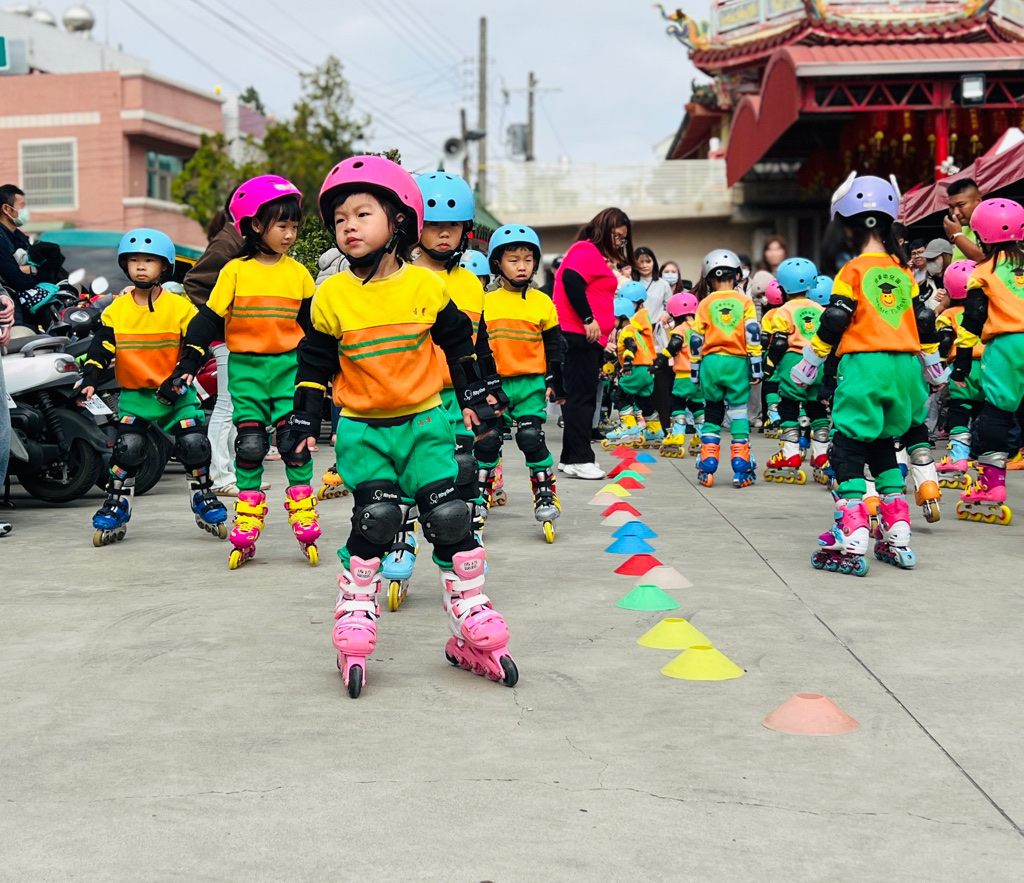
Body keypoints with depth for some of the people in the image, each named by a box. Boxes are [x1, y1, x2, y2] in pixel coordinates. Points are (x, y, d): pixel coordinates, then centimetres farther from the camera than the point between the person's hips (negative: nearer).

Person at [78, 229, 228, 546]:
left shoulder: (180, 307, -4)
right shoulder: (116, 310, 1)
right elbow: (101, 348, -1)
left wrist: (180, 378, -18)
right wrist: (90, 380, -14)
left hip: (177, 393, -1)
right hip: (134, 394, 1)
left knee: (194, 443, -8)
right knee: (127, 447, -8)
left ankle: (204, 497, 13)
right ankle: (116, 505, 6)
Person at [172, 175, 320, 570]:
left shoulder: (298, 274, 6)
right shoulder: (235, 271, -2)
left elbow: (313, 325, 15)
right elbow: (209, 318, -1)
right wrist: (188, 363, -6)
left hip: (289, 365, 2)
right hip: (246, 367, -1)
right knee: (250, 444, -2)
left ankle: (304, 522, 5)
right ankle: (246, 530, 7)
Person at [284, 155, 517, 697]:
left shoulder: (425, 286, -2)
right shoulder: (332, 296, -3)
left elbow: (459, 344, 10)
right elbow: (315, 363, 5)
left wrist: (475, 400, 10)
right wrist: (303, 422, 1)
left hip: (424, 421, 1)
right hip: (361, 428, -1)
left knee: (450, 517, -5)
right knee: (374, 519, -13)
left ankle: (471, 620, 8)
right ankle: (354, 615, 4)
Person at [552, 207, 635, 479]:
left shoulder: (597, 255, 24)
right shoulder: (587, 250, -8)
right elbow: (570, 279, -24)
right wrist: (588, 319, -24)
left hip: (587, 338, 11)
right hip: (578, 334, -11)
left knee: (583, 398, 12)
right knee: (581, 397, -10)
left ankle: (570, 458, 17)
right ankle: (579, 459, -9)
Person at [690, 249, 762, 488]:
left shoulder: (705, 304, 6)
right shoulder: (745, 302, 4)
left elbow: (696, 340, 5)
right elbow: (753, 334, -3)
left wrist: (695, 369, 12)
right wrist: (756, 366, -1)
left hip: (711, 362, 1)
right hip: (737, 362, -1)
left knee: (712, 415, 10)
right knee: (739, 415, 2)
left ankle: (707, 469, 7)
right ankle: (741, 470, -2)